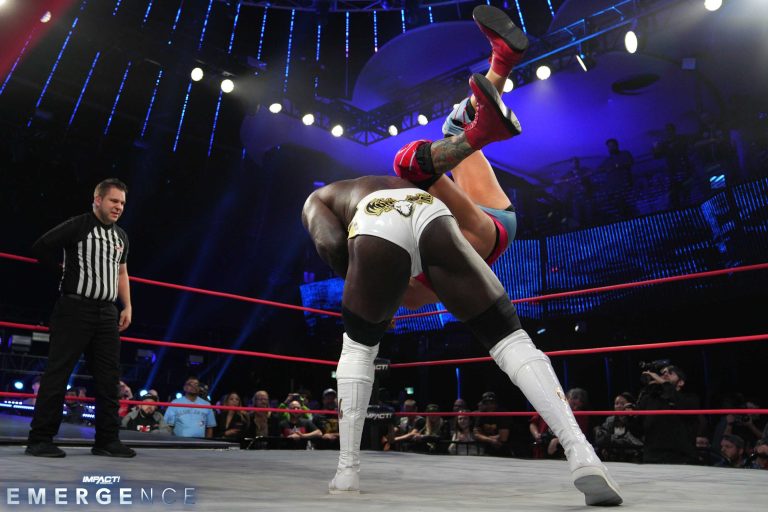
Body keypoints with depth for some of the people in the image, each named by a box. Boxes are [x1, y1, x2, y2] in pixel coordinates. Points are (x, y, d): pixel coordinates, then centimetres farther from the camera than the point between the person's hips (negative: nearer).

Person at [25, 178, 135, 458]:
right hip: (75, 309, -6)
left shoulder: (121, 237, 16)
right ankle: (40, 439, 5)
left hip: (107, 313, 6)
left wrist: (127, 306, 12)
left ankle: (107, 440, 11)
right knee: (57, 372, -3)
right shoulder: (77, 226, -4)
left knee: (109, 377, 5)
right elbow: (41, 248, -4)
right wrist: (65, 270, 3)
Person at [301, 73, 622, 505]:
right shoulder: (394, 182, 49)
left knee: (358, 346, 24)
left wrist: (366, 293, 27)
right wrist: (474, 138, 19)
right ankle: (584, 457, -13)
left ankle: (348, 469, 22)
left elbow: (331, 245, 14)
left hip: (378, 232, -2)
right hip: (433, 219, 2)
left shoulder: (316, 199, 38)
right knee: (512, 339, 5)